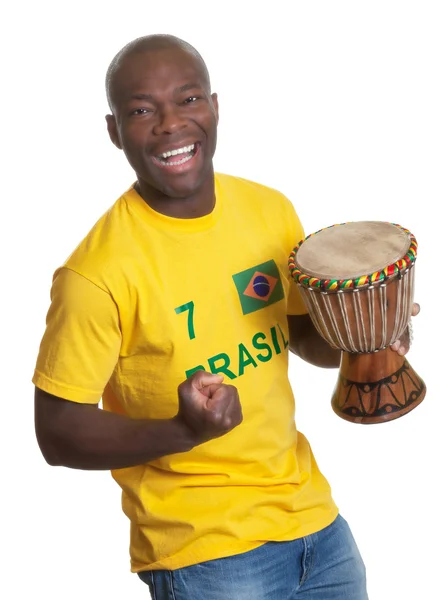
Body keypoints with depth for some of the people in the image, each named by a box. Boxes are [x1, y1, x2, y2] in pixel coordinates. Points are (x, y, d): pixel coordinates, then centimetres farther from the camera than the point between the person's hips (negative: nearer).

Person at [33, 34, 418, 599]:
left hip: (314, 514, 6)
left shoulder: (271, 209, -1)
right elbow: (58, 433, -14)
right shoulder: (98, 271, -20)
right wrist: (182, 431, -29)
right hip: (206, 552, -5)